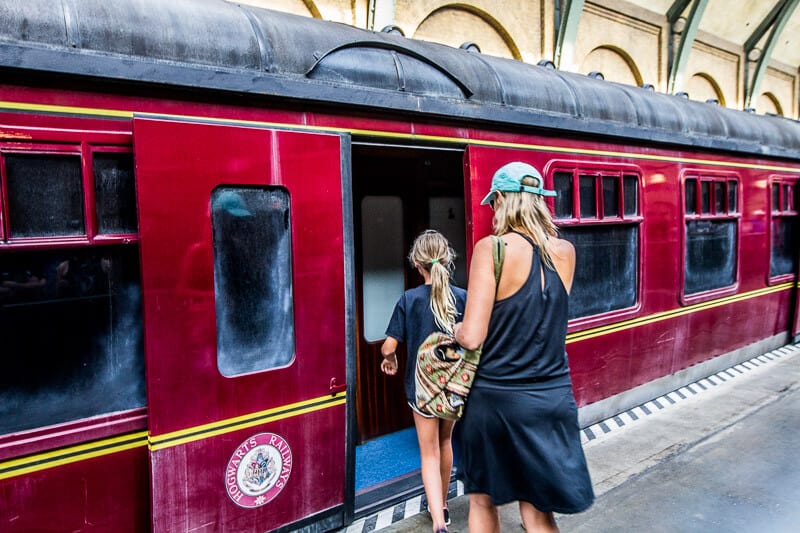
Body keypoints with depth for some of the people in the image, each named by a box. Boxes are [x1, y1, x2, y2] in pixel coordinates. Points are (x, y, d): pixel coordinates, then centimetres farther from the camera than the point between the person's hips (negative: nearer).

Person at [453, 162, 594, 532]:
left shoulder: (491, 248, -15)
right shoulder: (565, 252, 0)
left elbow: (472, 337, -16)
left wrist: (456, 329, 5)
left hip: (497, 397, -4)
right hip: (551, 397, 4)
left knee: (482, 499, 20)